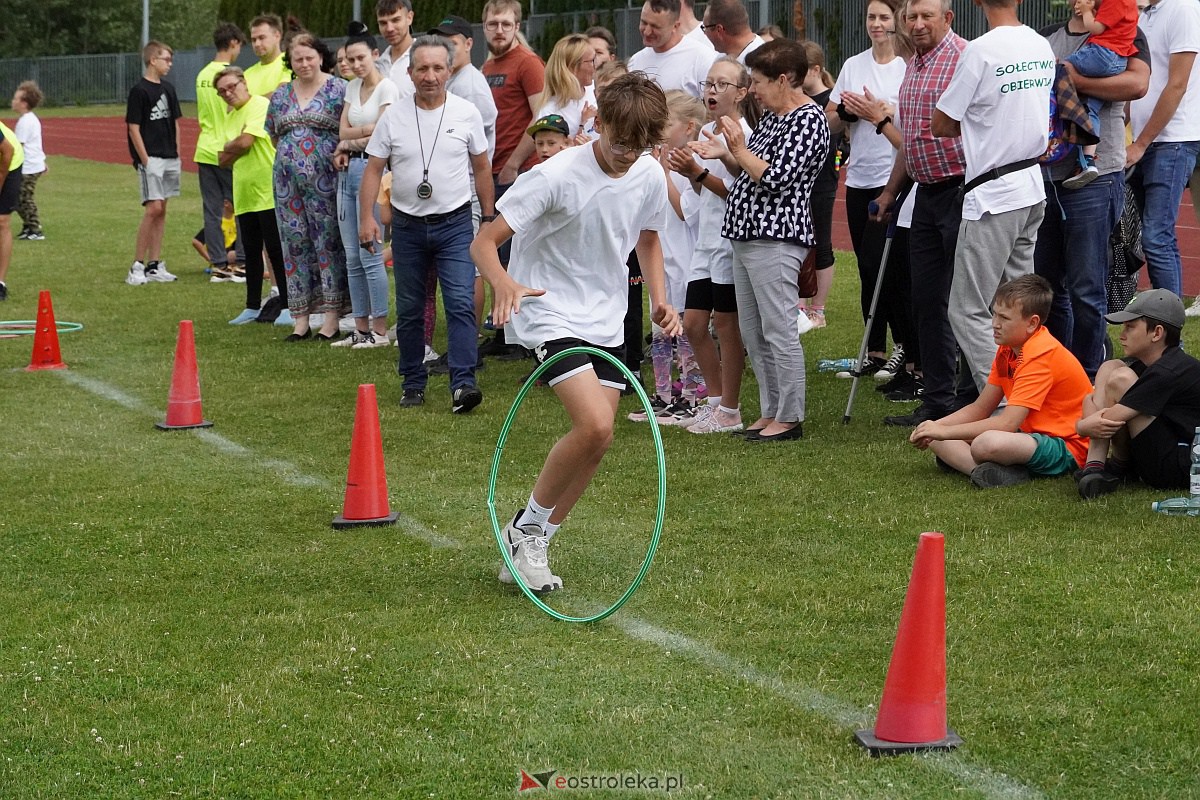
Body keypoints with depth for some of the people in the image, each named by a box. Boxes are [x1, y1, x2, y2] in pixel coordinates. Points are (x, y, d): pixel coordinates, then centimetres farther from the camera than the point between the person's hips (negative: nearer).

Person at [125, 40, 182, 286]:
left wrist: (176, 153, 13)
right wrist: (144, 160, -14)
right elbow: (133, 128, -11)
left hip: (169, 158, 7)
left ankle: (155, 266, 13)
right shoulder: (139, 91, -9)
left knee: (161, 210, 9)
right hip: (151, 158, -7)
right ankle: (137, 267, -8)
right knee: (153, 208, -13)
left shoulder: (168, 89, 12)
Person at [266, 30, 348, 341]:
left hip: (325, 180, -5)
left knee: (328, 243, -4)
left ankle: (331, 318, 0)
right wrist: (291, 157, 14)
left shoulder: (337, 89, -2)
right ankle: (300, 320, 9)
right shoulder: (281, 95, 14)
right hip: (288, 181, 5)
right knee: (294, 245, 5)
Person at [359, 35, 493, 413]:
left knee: (461, 304, -14)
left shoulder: (467, 114, -1)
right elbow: (373, 170, 1)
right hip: (408, 225, 2)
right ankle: (413, 384, 19)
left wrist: (489, 218, 9)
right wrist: (366, 217, -9)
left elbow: (482, 168, 8)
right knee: (409, 311, 8)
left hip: (454, 224, -2)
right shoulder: (393, 116, -1)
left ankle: (463, 383, -18)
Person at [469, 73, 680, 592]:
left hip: (607, 322, 7)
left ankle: (530, 546, 19)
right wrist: (504, 283, -42)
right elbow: (484, 242, -21)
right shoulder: (558, 176, -21)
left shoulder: (650, 177, -2)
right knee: (594, 424, -23)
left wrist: (659, 298, 3)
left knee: (598, 441, 3)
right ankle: (526, 526, -1)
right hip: (551, 313, -7)